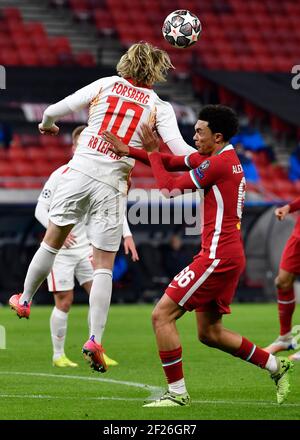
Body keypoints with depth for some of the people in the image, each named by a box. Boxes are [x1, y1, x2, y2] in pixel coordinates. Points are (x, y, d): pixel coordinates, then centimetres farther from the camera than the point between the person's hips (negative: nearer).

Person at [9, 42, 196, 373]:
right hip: (112, 184, -1)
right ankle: (95, 339, -5)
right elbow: (179, 150, -9)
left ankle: (24, 300, 34)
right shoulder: (159, 106, 2)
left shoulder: (106, 84, 6)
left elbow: (56, 109, 7)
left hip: (79, 172, 1)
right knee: (104, 265, 3)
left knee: (53, 240, 19)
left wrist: (46, 124, 28)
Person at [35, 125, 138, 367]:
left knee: (102, 295, -6)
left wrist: (127, 235, -2)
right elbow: (41, 209, -11)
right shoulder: (60, 175, -12)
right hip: (60, 248, -4)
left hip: (86, 246, 5)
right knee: (64, 301, -4)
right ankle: (58, 355, 9)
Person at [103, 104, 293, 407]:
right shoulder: (218, 158, 15)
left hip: (218, 255, -10)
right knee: (209, 333, 17)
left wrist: (152, 152, 3)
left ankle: (177, 392, -6)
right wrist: (128, 151, 11)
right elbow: (172, 163, 19)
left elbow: (169, 188, -10)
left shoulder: (218, 163, -14)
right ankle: (277, 367, 22)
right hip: (228, 255, 10)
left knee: (162, 315, -8)